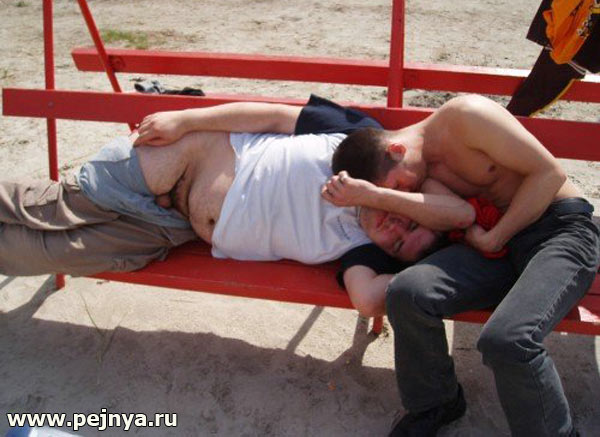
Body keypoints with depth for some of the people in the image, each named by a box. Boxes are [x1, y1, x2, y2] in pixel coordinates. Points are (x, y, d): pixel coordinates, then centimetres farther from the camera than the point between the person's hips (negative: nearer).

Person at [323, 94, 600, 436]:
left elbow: (549, 172, -14)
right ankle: (434, 404, 5)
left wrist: (493, 238, -13)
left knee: (506, 340, -33)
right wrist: (372, 197, -19)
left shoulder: (465, 115, -13)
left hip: (563, 228, -6)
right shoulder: (422, 169, 9)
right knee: (407, 292, -21)